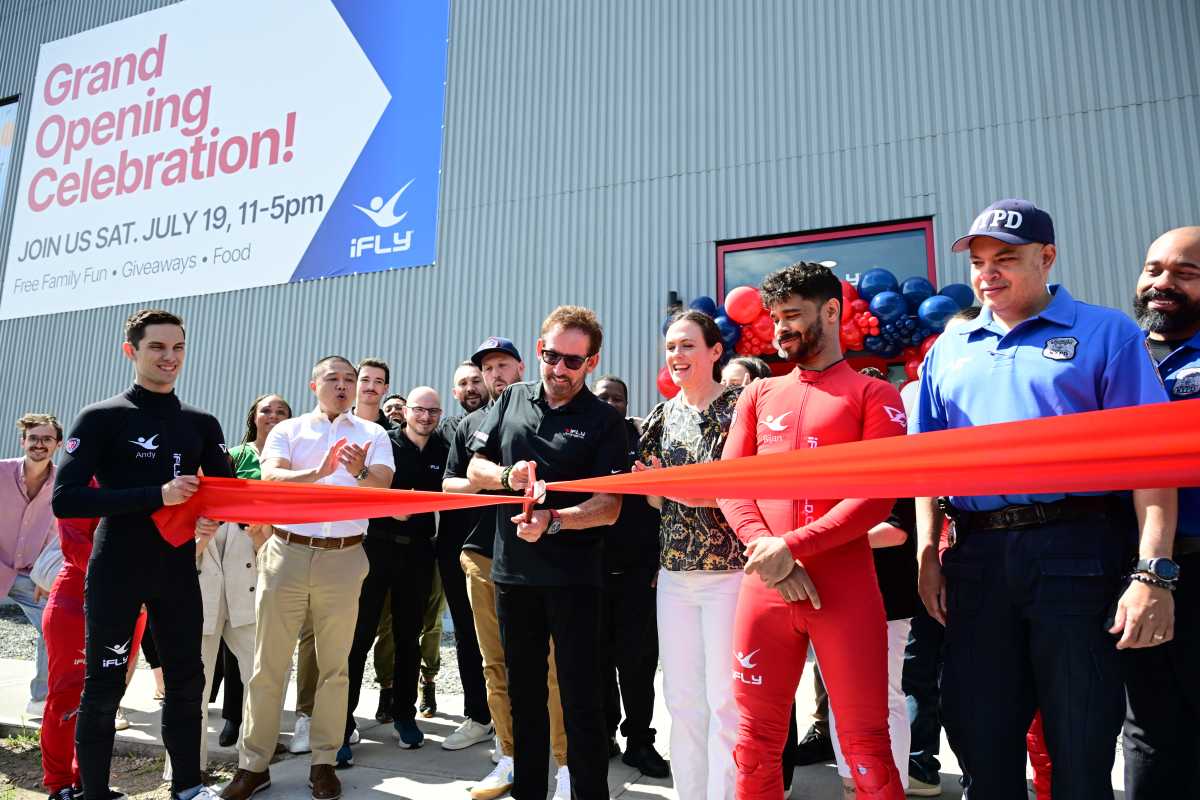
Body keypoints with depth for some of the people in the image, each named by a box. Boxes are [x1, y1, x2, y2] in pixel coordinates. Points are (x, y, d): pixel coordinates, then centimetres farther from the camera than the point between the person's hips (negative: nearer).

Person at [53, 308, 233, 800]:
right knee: (103, 686, 6)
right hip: (116, 572, -4)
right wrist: (157, 495, -22)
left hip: (179, 570, 4)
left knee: (187, 680, 11)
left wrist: (213, 520, -9)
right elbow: (65, 500, -14)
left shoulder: (203, 425, 7)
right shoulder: (100, 419, -6)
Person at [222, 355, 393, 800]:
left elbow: (383, 485, -9)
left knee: (334, 666, 8)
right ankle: (253, 764, 19)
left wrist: (359, 471, -31)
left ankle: (323, 762, 21)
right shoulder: (287, 430, 7)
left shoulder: (372, 434, 6)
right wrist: (317, 473, -29)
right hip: (287, 552, 0)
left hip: (343, 558, 0)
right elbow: (270, 479, -10)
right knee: (268, 664, 6)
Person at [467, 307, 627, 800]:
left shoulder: (605, 421, -4)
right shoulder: (512, 400, 7)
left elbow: (609, 506, -10)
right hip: (513, 569, 4)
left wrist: (553, 520, -26)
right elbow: (475, 469, 9)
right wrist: (507, 476, -13)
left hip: (574, 574, -4)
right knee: (523, 690, 17)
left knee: (581, 697, 2)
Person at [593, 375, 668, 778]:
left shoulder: (643, 441, 4)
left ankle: (639, 740, 14)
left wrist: (659, 560, -4)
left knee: (637, 657, 2)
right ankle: (603, 733, 24)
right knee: (598, 655, 10)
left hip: (637, 568, -1)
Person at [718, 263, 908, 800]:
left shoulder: (874, 395, 4)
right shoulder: (758, 395, 15)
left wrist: (791, 547, -16)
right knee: (756, 742, 11)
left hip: (845, 585, -3)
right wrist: (765, 553, -9)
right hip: (764, 585, 4)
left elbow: (877, 496, -7)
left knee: (866, 745, 4)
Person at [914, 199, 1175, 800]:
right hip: (976, 554, 4)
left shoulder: (1105, 334, 3)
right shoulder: (950, 349, 15)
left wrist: (1152, 572, -15)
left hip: (1074, 550, -3)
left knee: (1082, 748, 6)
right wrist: (927, 555, 5)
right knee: (981, 741, 12)